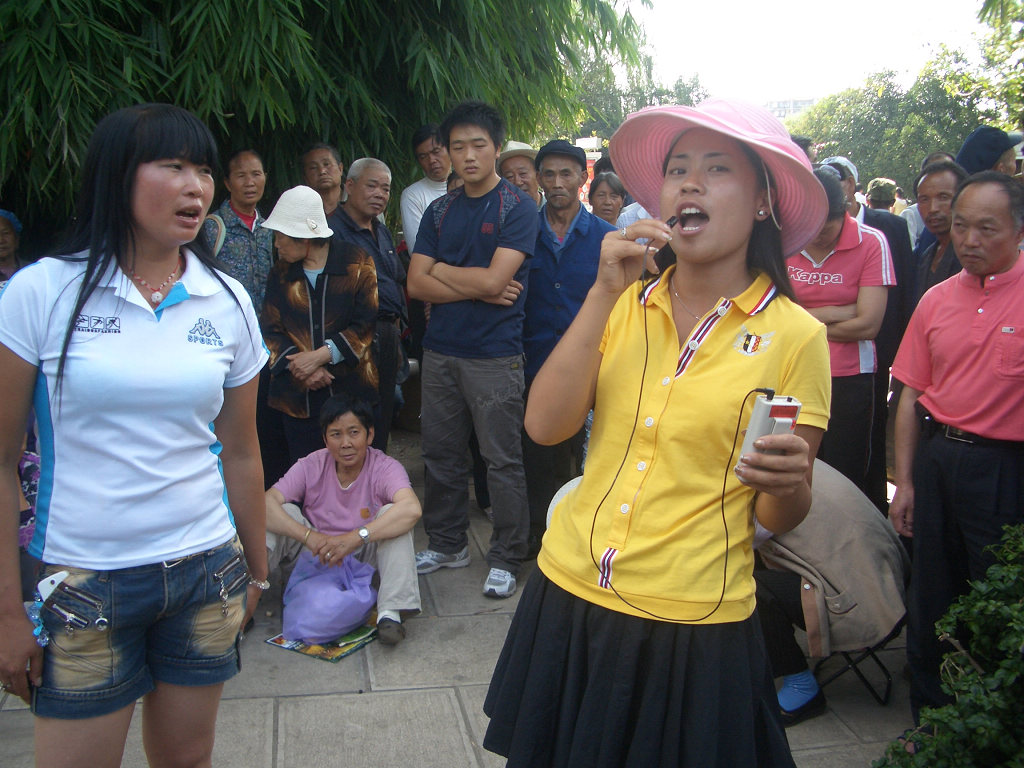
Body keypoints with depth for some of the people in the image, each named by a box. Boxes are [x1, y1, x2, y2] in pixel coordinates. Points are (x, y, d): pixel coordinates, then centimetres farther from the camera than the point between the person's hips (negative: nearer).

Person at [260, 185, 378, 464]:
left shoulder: (358, 264, 0)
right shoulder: (281, 273, 11)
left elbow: (367, 323, -7)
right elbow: (271, 331, 5)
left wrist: (320, 355, -15)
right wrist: (300, 366, -13)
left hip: (352, 389, -3)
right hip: (297, 397, 3)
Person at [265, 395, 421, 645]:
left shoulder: (384, 468, -18)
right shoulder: (311, 466, -11)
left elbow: (412, 509, -39)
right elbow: (266, 504, -22)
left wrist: (355, 537, -46)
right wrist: (308, 536, -37)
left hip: (367, 557, -2)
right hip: (318, 557, 2)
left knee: (392, 514, -28)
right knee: (283, 513, -19)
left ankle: (389, 613, -31)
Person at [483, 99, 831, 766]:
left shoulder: (794, 335, -7)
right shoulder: (626, 305, 4)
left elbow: (782, 518, -2)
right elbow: (544, 427, -10)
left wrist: (787, 484, -24)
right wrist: (604, 294, -15)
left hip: (695, 626, -3)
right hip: (570, 596, 4)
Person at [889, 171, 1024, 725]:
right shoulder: (936, 300, 7)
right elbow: (912, 394, 9)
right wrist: (904, 481, 6)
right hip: (936, 456, 4)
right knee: (930, 595, 13)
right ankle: (930, 718, 32)